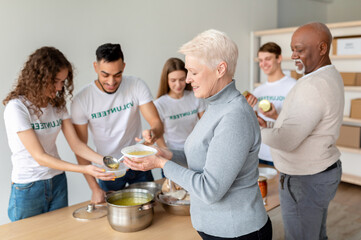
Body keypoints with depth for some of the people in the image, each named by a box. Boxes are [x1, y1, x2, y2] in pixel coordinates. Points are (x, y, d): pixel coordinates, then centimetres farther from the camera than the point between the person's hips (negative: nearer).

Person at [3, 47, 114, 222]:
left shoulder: (57, 104, 3)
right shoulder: (16, 107, -18)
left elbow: (76, 144, -1)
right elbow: (39, 156, -20)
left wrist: (106, 161, -17)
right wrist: (84, 169, -27)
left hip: (57, 182, 5)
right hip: (28, 188, -5)